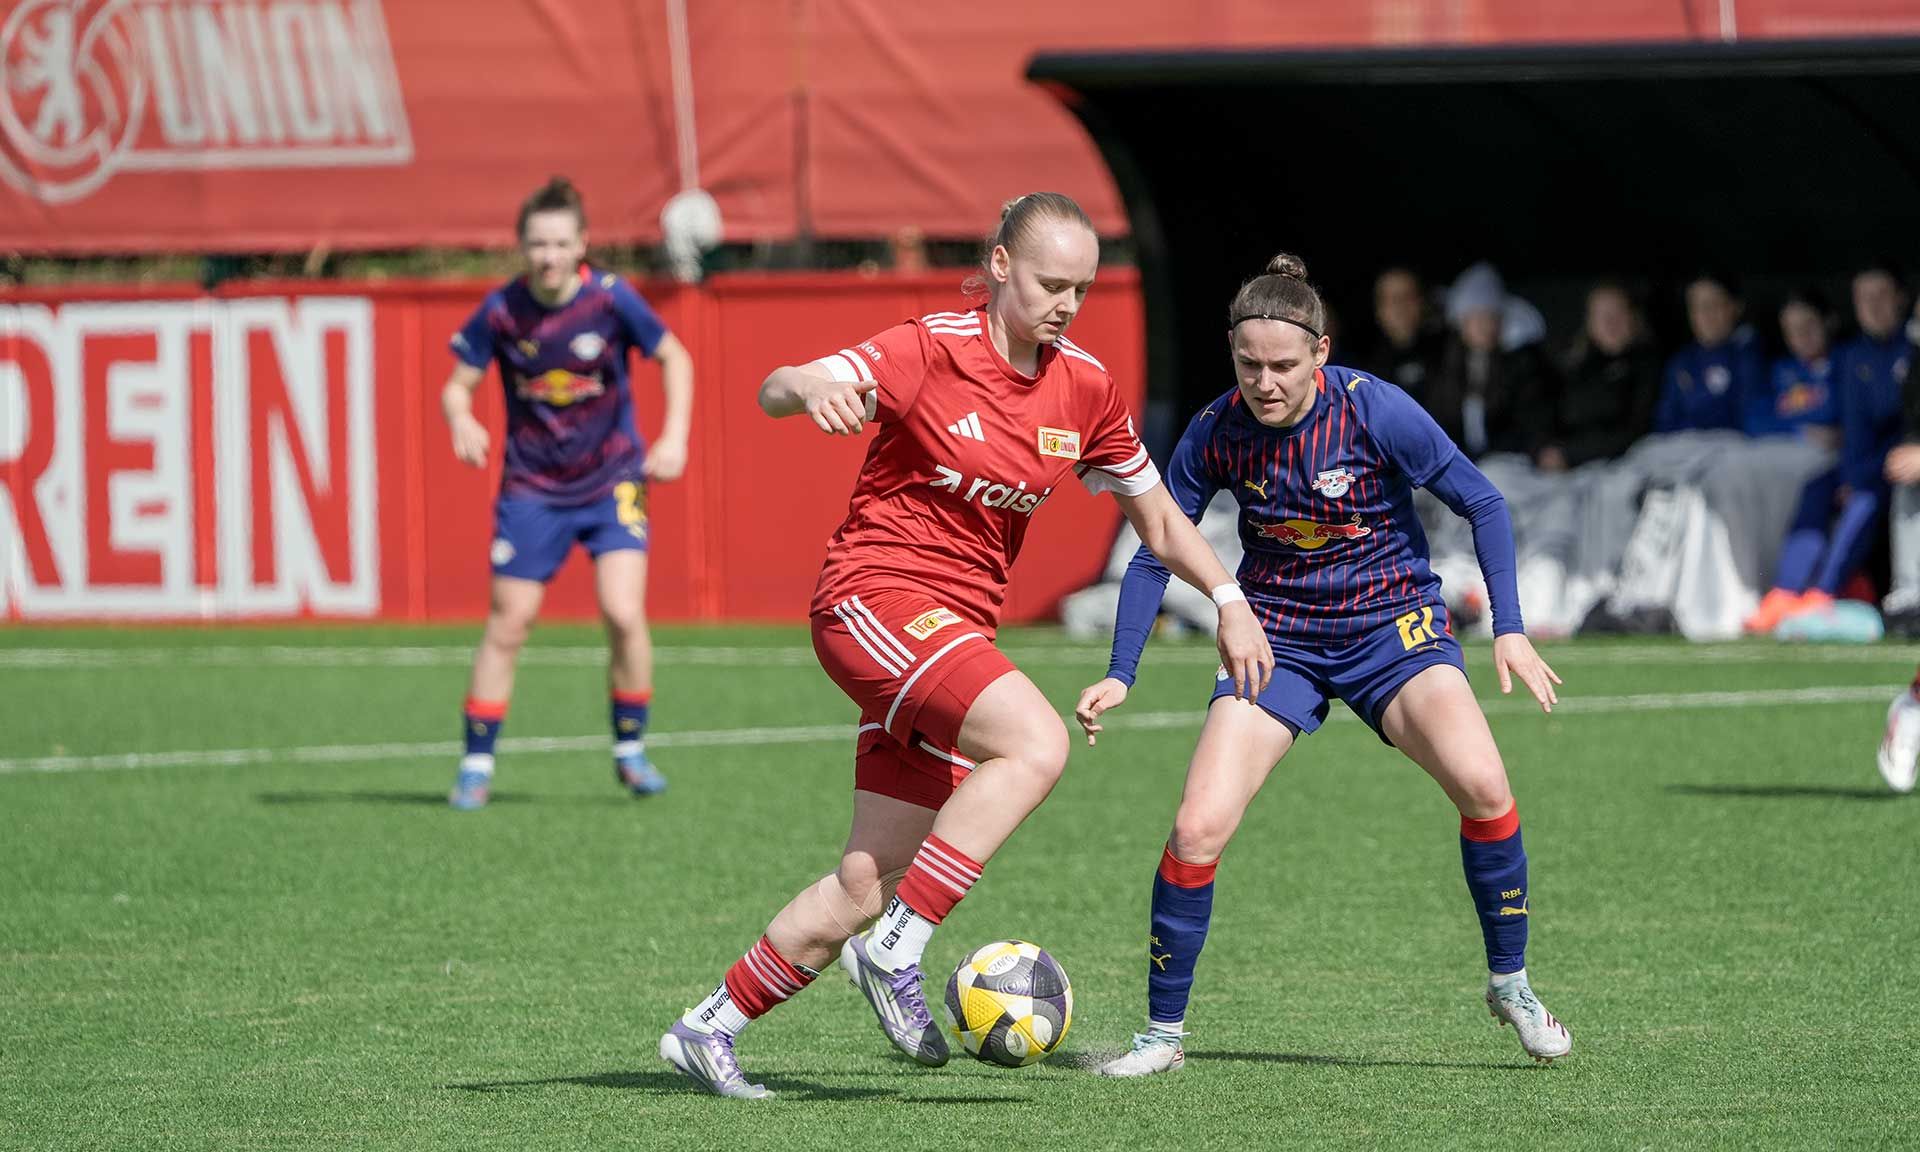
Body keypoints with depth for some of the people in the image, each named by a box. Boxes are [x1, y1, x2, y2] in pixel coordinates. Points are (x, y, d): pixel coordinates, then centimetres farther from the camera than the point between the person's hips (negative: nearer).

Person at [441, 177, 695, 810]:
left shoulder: (610, 298, -13)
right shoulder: (501, 311, -11)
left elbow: (674, 357, 1)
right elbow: (458, 384, -2)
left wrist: (675, 436, -10)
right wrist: (462, 422, -25)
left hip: (613, 481, -1)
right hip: (532, 489, 1)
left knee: (624, 614, -15)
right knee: (507, 625, 0)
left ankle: (631, 750, 5)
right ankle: (476, 765, 11)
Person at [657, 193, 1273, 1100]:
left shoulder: (1082, 387, 7)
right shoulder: (929, 351, -12)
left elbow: (1155, 514, 20)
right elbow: (776, 389, -24)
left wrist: (1229, 600, 8)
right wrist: (809, 388, -47)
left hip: (959, 629, 7)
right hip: (875, 597, -7)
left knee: (868, 884, 2)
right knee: (1035, 743, -29)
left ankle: (709, 1031, 16)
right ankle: (897, 953, -22)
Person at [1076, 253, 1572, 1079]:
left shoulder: (1374, 412, -20)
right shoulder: (1216, 434, -13)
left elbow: (1481, 503, -9)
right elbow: (1157, 552, 1)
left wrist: (1509, 630, -14)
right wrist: (1119, 675, -5)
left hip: (1392, 623, -2)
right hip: (1278, 636, 2)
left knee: (1481, 784, -26)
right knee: (1197, 830, -14)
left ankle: (1511, 985, -4)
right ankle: (1162, 1033, 4)